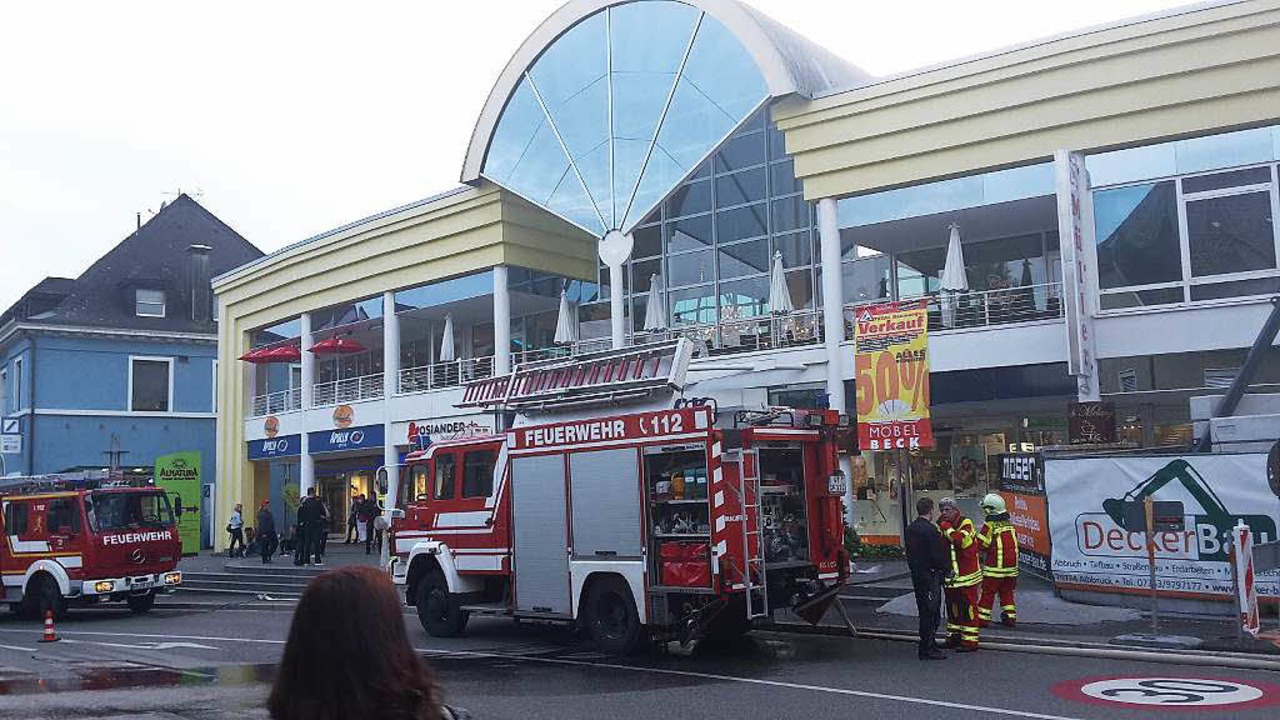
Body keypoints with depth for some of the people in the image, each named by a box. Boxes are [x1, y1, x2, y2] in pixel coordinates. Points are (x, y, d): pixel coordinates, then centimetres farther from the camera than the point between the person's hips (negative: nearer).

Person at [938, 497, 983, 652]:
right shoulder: (943, 526, 10)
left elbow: (961, 540, -28)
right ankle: (954, 636, 27)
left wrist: (946, 528, -23)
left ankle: (970, 640, 1)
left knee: (968, 607, -3)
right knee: (952, 607, 16)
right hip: (950, 574, 8)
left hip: (966, 575, -8)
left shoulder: (965, 523, -11)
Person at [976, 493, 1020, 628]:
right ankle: (1010, 617, 15)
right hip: (1011, 566, 6)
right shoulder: (1009, 524, 7)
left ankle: (982, 619, 5)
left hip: (994, 567, -6)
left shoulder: (990, 525, -14)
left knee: (987, 593, 2)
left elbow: (981, 545, -13)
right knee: (1007, 592, 17)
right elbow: (1015, 541, 17)